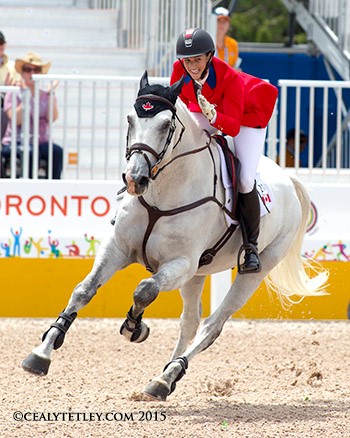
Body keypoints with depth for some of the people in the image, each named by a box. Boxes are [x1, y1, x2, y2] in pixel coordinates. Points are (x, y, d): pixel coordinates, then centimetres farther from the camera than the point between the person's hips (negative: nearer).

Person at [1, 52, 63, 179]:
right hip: (15, 143, -3)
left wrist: (50, 94, -9)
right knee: (31, 152, -36)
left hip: (41, 142, 3)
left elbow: (53, 117, -4)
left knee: (57, 151, -28)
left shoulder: (46, 95, 14)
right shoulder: (14, 94, 4)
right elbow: (17, 120, -12)